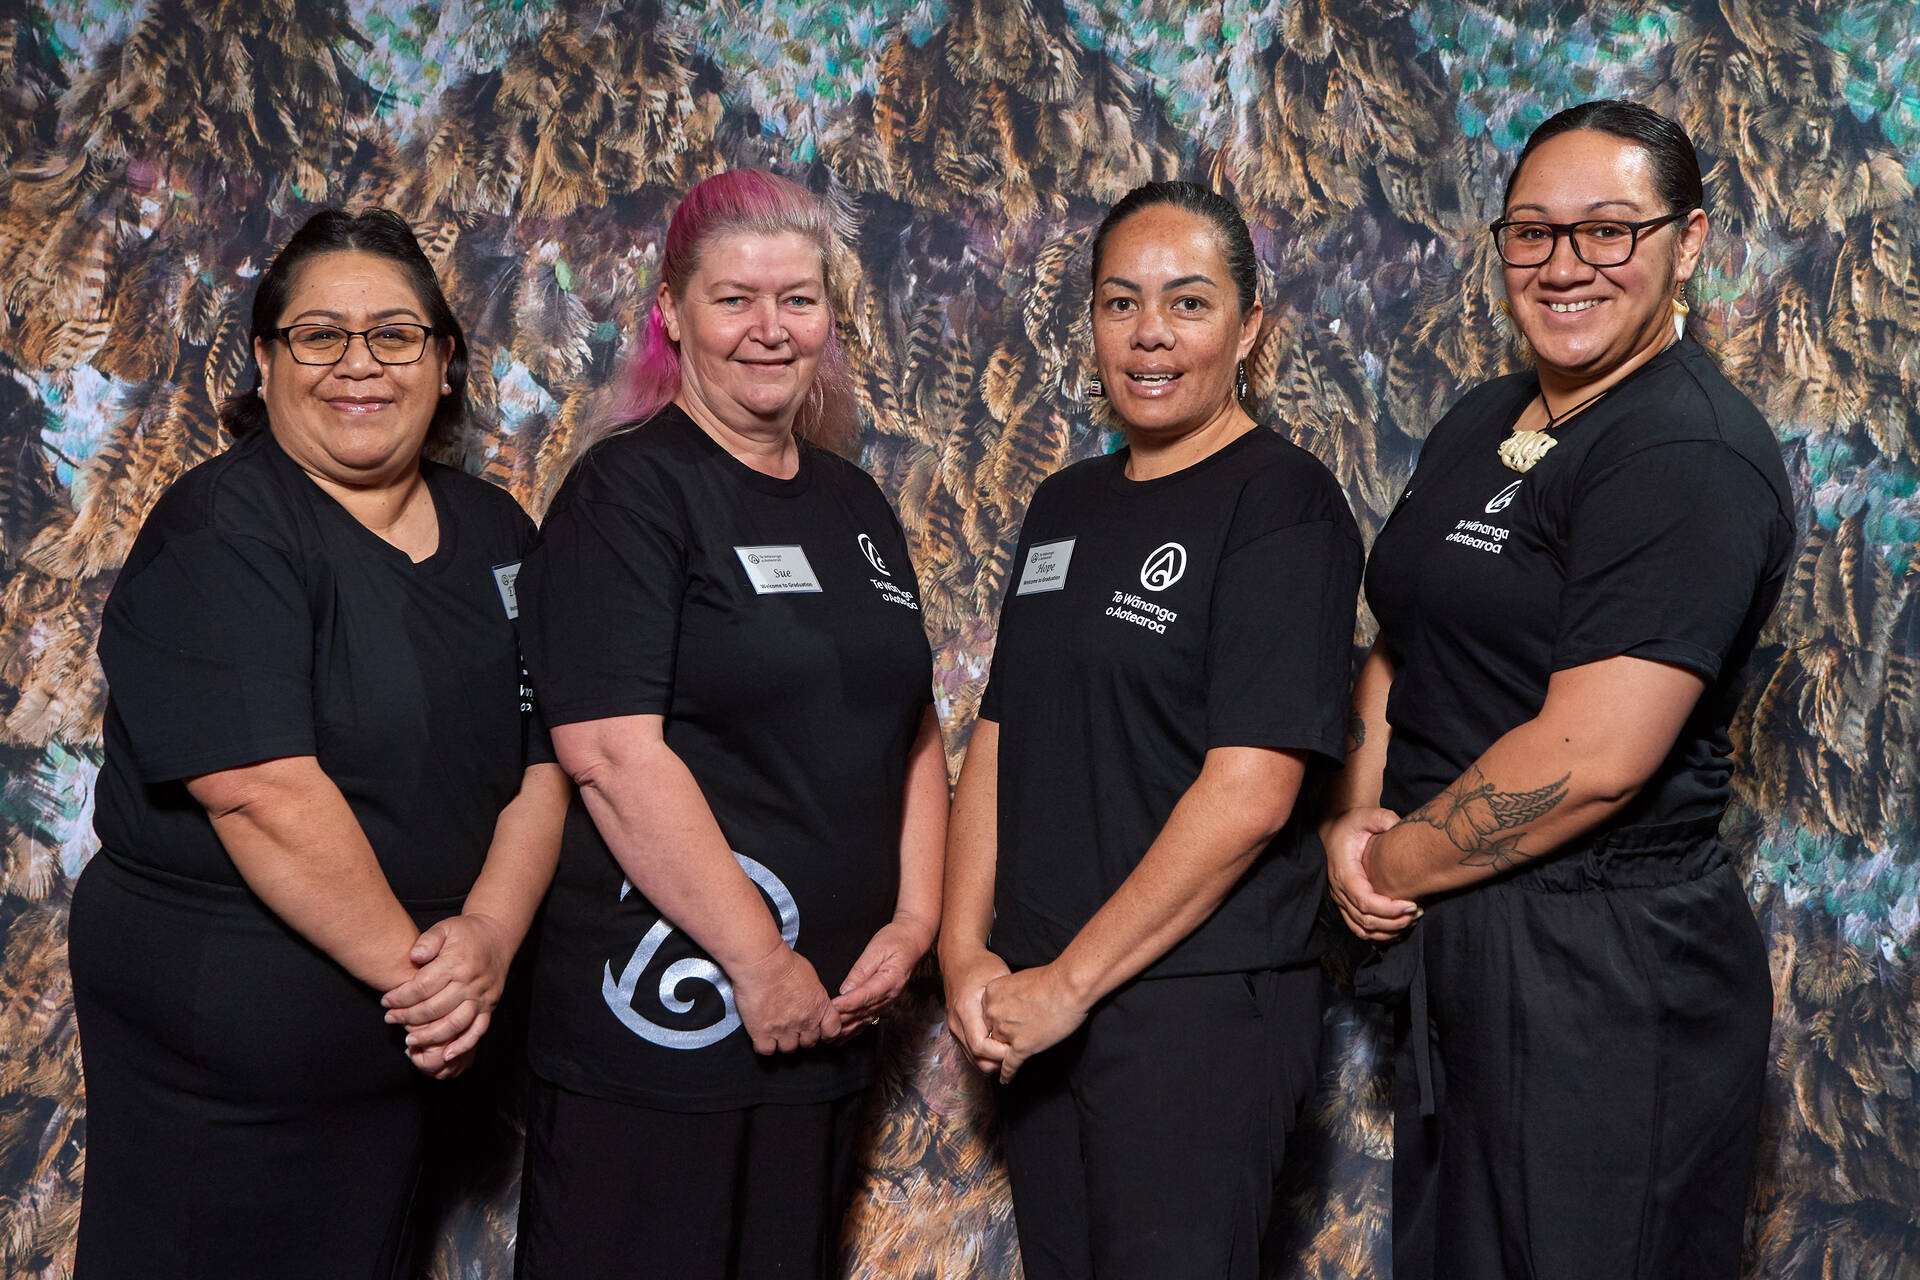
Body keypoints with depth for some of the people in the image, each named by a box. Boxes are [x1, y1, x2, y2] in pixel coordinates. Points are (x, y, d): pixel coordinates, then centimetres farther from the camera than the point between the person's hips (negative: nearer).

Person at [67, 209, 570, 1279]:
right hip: (216, 1037, -6)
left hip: (398, 1030, 6)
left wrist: (490, 935, -13)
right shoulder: (219, 533, -13)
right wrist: (412, 966, -18)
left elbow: (547, 759, 2)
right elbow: (265, 793, -23)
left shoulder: (496, 532, 7)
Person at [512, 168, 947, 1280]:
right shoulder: (630, 492, -8)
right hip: (661, 1018, -7)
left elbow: (914, 731, 16)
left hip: (828, 1019, 7)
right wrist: (761, 960, -17)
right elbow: (612, 753, -18)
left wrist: (915, 920, 3)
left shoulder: (856, 504, 13)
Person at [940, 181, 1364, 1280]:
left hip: (1201, 1001, -7)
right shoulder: (1067, 507, 12)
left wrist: (1071, 981, -15)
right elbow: (1000, 740, 11)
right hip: (1034, 997, 7)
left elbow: (1249, 793, -18)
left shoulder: (1284, 501, -10)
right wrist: (966, 950, -1)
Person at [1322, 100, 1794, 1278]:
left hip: (1607, 966, -8)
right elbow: (1400, 651, 13)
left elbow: (1589, 759, -24)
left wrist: (1392, 865, -13)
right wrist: (1356, 817, -4)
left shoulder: (1694, 457, -17)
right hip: (1458, 947, 9)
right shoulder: (1484, 424, 11)